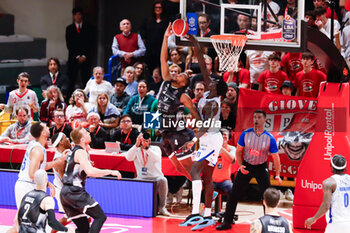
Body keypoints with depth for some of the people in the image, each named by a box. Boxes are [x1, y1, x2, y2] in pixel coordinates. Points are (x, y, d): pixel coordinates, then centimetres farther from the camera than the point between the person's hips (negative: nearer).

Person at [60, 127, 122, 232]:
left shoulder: (74, 151, 19)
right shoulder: (80, 152, -10)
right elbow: (90, 172, -24)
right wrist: (110, 172, -18)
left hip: (65, 192, 9)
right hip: (75, 192, -9)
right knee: (100, 216, -10)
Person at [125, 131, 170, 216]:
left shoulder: (156, 149, 4)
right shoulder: (136, 150, 8)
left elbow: (157, 158, -20)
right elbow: (128, 158, -14)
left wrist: (146, 148, -32)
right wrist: (137, 145, -25)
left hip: (156, 178, -1)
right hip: (141, 179, 1)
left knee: (163, 180, -36)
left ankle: (162, 208, -23)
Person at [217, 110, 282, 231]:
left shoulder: (270, 138, -13)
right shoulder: (246, 134, -9)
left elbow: (275, 157, -10)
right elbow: (239, 151, 2)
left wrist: (277, 175, -18)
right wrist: (240, 165, -11)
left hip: (261, 167, -1)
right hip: (246, 166, 1)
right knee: (234, 195, 0)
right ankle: (227, 222, 9)